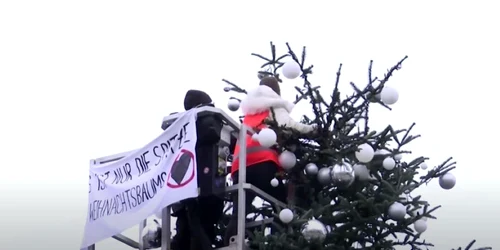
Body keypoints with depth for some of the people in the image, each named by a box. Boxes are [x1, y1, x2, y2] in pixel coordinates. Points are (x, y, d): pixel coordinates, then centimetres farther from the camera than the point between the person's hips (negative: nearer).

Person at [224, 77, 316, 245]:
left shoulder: (250, 111, 37)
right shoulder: (274, 105, 18)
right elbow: (285, 124, -1)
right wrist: (309, 129, 7)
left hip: (241, 163, 5)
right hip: (262, 160, -5)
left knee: (238, 214, -8)